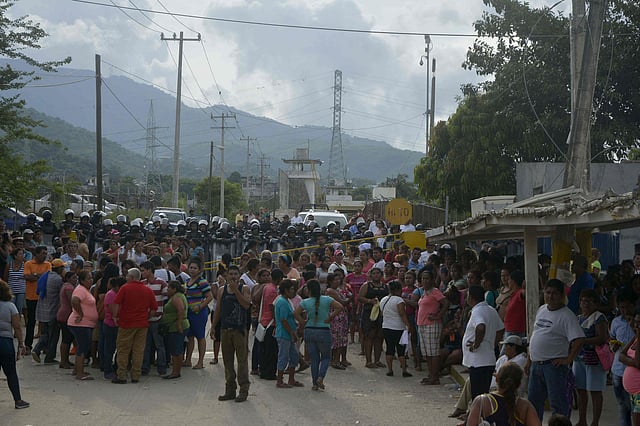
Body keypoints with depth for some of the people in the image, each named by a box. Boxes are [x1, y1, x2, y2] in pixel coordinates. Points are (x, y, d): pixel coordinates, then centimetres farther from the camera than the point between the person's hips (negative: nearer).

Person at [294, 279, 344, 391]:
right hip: (324, 331, -2)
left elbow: (296, 313, -14)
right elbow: (340, 307, -13)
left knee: (314, 358, 10)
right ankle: (320, 377, -9)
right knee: (326, 357, 12)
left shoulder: (306, 302, -4)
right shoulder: (326, 300, -6)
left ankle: (314, 384, 11)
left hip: (309, 331, 2)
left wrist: (303, 323, -3)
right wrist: (330, 318, -7)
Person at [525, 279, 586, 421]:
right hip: (536, 364, 8)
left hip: (554, 365, -8)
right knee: (534, 400, 16)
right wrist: (529, 360, 19)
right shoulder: (541, 310, 13)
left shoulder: (566, 315, -11)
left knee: (557, 402, -4)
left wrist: (568, 360, -18)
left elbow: (579, 340, -21)